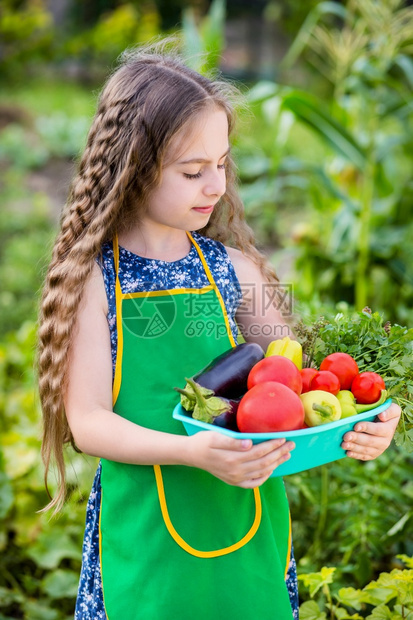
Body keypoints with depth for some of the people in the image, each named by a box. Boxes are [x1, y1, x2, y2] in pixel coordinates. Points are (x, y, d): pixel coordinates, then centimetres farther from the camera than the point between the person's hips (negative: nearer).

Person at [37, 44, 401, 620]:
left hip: (245, 526, 3)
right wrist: (193, 452, -27)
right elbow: (87, 420, -12)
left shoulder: (232, 267, 1)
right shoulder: (94, 277, -9)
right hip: (147, 537, -3)